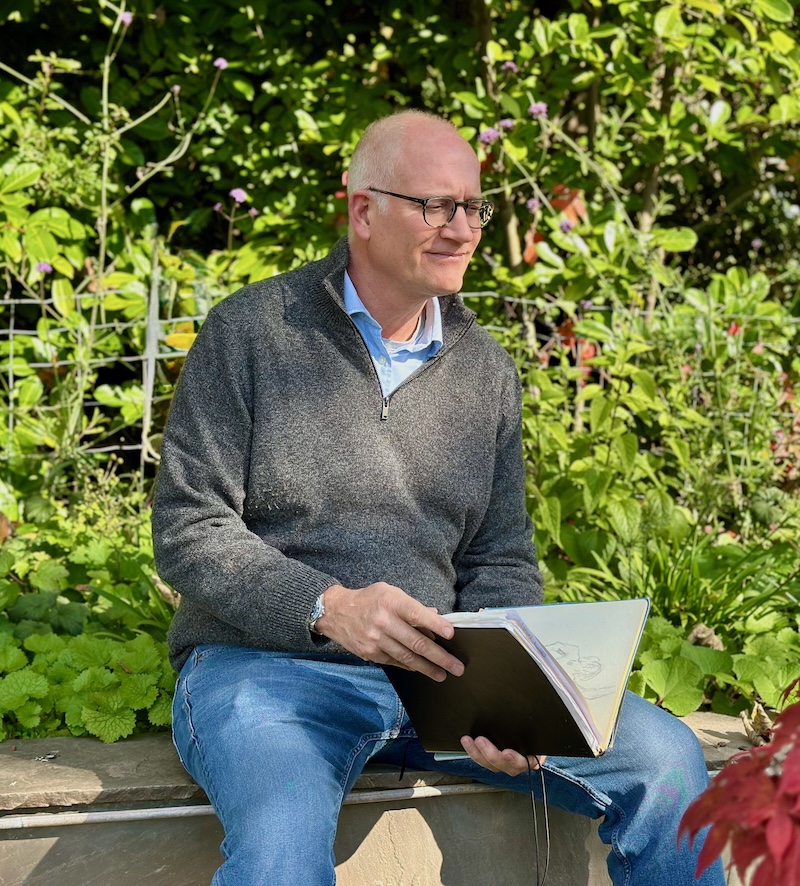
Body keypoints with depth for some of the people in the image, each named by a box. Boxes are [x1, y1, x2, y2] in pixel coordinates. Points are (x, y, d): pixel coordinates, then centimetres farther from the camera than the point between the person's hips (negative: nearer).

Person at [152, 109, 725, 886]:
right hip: (265, 663, -4)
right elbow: (186, 531, -7)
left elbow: (501, 561, 13)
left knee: (662, 756, -11)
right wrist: (329, 608, -23)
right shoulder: (250, 331, -2)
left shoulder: (486, 369, 13)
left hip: (436, 675, 5)